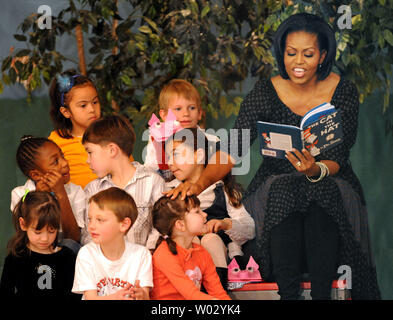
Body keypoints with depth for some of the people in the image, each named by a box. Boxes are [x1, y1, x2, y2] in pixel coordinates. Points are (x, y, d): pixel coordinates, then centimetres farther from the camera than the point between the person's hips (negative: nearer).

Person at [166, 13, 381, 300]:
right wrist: (200, 183, -29)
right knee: (282, 196, -32)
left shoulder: (343, 92, -6)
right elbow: (233, 149, -12)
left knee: (322, 202, -33)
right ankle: (287, 294, -29)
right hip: (276, 187, 1)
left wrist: (316, 170, -32)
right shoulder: (266, 93, -6)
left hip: (329, 184, 0)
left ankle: (321, 294, -30)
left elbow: (337, 160, -8)